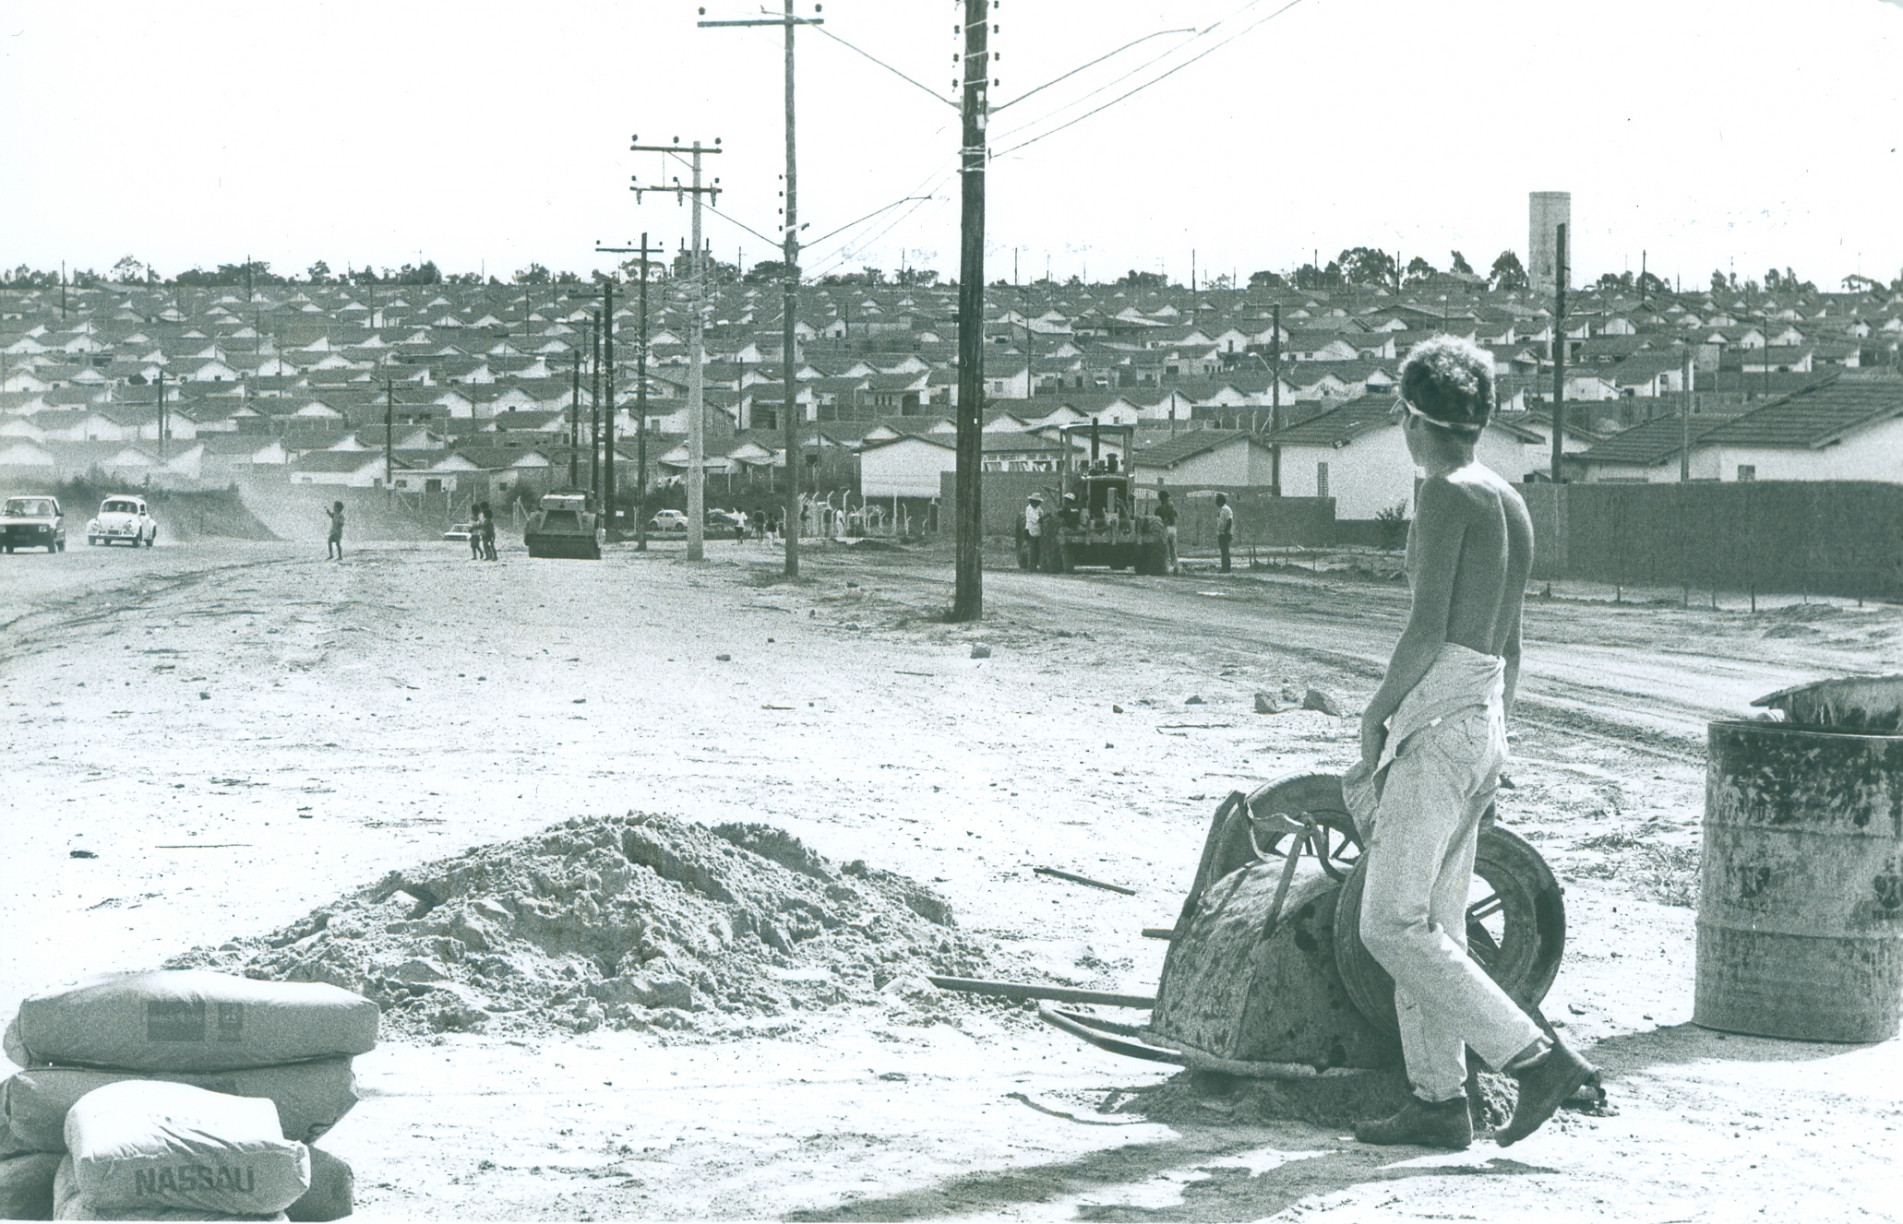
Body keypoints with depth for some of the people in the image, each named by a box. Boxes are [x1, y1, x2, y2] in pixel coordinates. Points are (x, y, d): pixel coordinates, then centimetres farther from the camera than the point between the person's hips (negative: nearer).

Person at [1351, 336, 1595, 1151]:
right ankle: (1439, 1102, 10)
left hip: (1438, 718, -9)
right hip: (1484, 721, 9)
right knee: (1434, 924, 11)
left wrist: (1377, 712, -8)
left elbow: (1428, 628, -18)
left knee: (1392, 924, -10)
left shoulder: (1446, 493, -11)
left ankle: (1538, 1057, -13)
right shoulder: (1510, 504, 16)